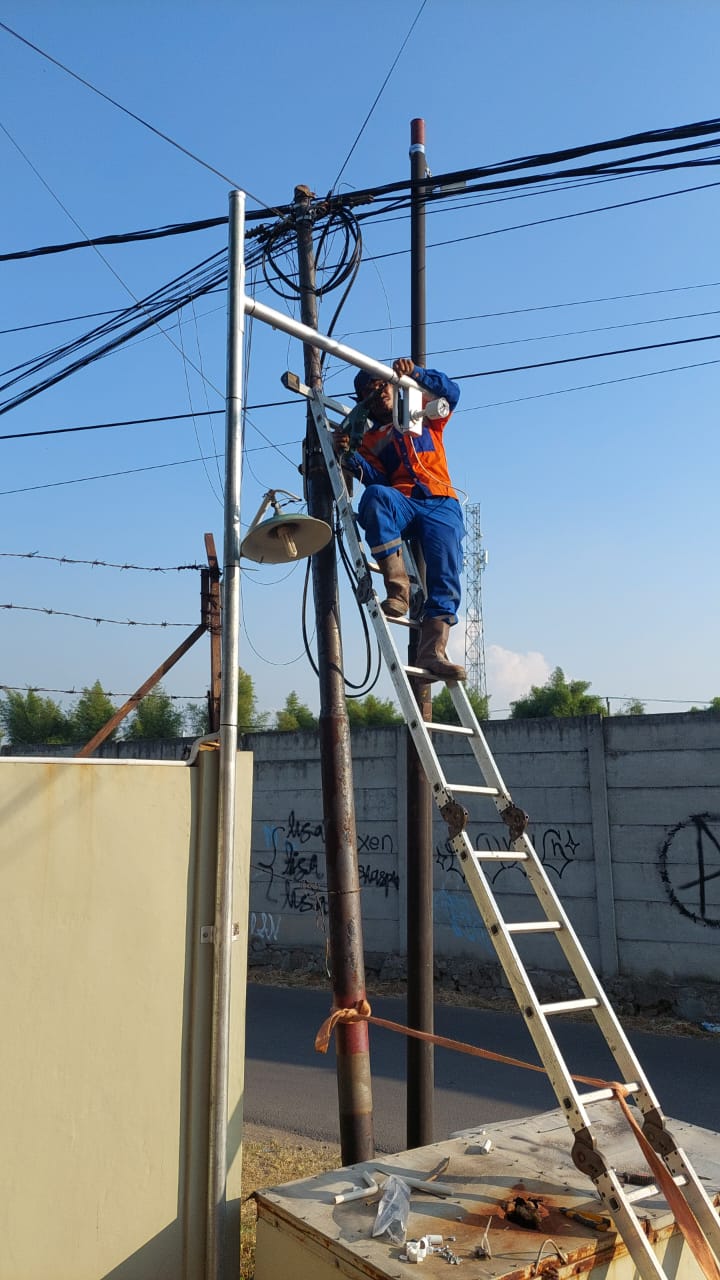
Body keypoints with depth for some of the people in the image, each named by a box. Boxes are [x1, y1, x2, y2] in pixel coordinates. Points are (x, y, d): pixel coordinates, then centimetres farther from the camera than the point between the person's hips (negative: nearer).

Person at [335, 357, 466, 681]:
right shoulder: (368, 439, 23)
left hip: (441, 505, 1)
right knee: (375, 497, -38)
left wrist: (417, 373, -7)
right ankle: (397, 590, -39)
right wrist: (350, 455, -12)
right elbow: (377, 480, 6)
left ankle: (432, 652, -29)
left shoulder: (424, 417, 26)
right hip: (400, 503, 0)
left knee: (445, 575, -22)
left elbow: (450, 392, 8)